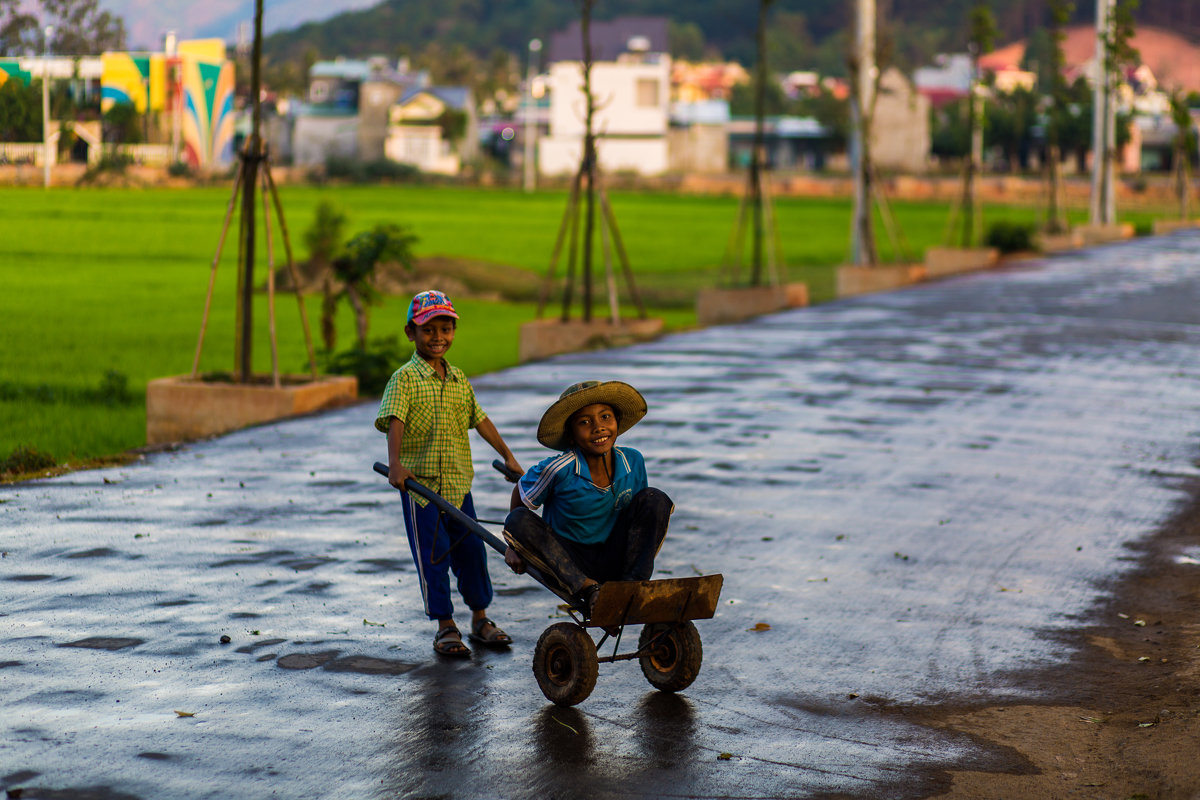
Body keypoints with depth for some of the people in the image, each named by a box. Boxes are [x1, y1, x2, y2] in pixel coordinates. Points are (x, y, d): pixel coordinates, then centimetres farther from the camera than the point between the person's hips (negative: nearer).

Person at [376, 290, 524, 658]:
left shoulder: (458, 380, 11)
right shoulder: (405, 379, -8)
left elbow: (480, 420, 18)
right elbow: (395, 423, -19)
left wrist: (507, 456, 16)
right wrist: (395, 464, -33)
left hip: (458, 482, 5)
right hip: (420, 483, -5)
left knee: (472, 549, 10)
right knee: (433, 555, 0)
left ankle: (480, 619, 26)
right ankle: (445, 627, 11)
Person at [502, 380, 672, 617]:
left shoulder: (633, 462, -5)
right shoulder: (558, 469, -16)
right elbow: (521, 496, 2)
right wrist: (514, 547, 4)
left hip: (615, 561, 2)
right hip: (568, 562, -2)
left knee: (655, 499, -15)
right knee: (518, 521, -28)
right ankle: (587, 589, -35)